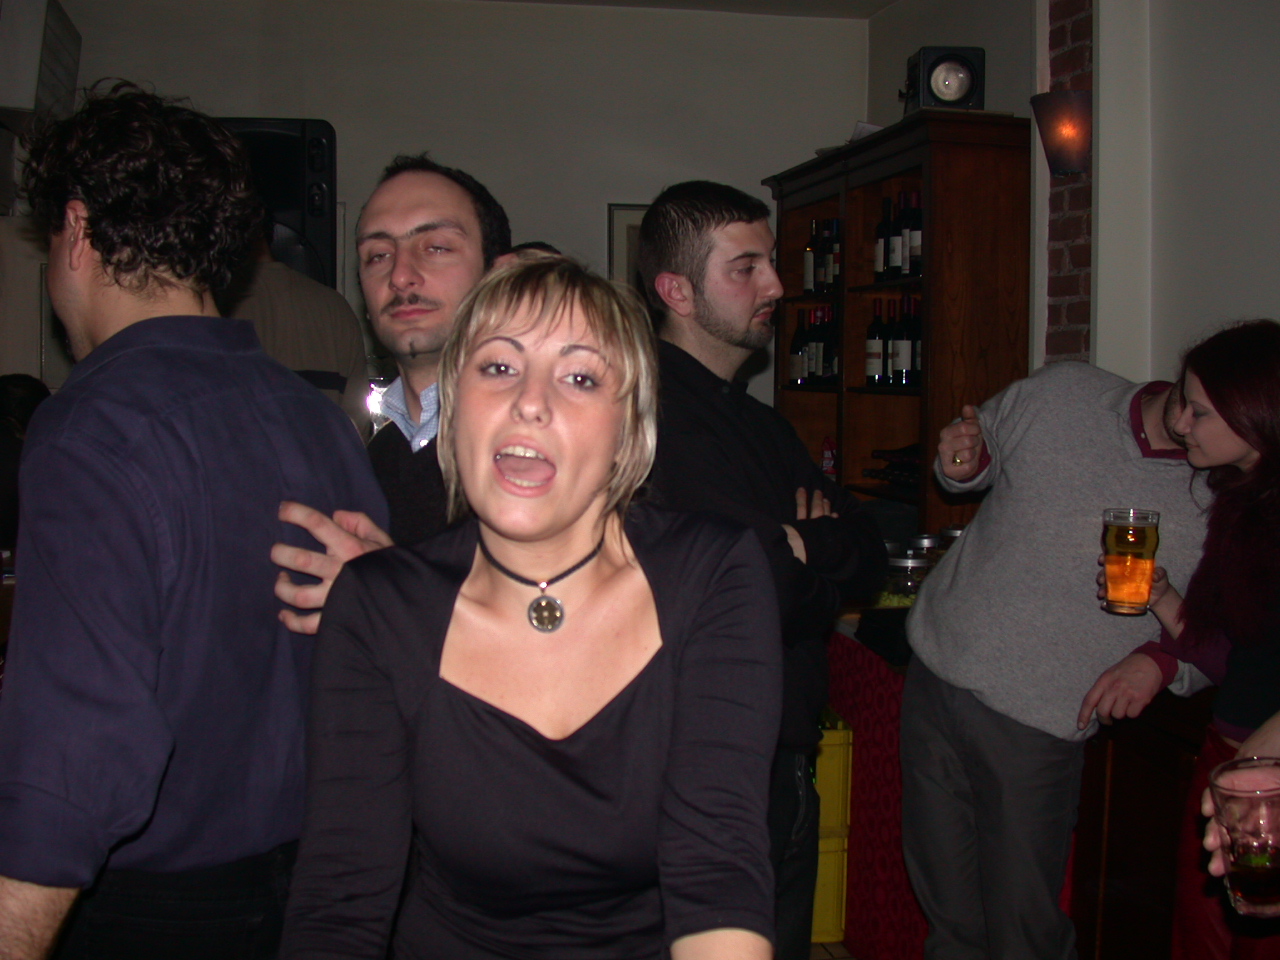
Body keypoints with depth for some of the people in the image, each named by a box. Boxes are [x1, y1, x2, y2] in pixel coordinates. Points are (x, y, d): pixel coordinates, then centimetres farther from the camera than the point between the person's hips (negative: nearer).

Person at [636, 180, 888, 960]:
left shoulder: (757, 419, 15)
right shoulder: (659, 413, -17)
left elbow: (871, 563, 10)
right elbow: (773, 592, -24)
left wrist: (807, 546, -10)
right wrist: (825, 555, -4)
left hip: (787, 768, 9)